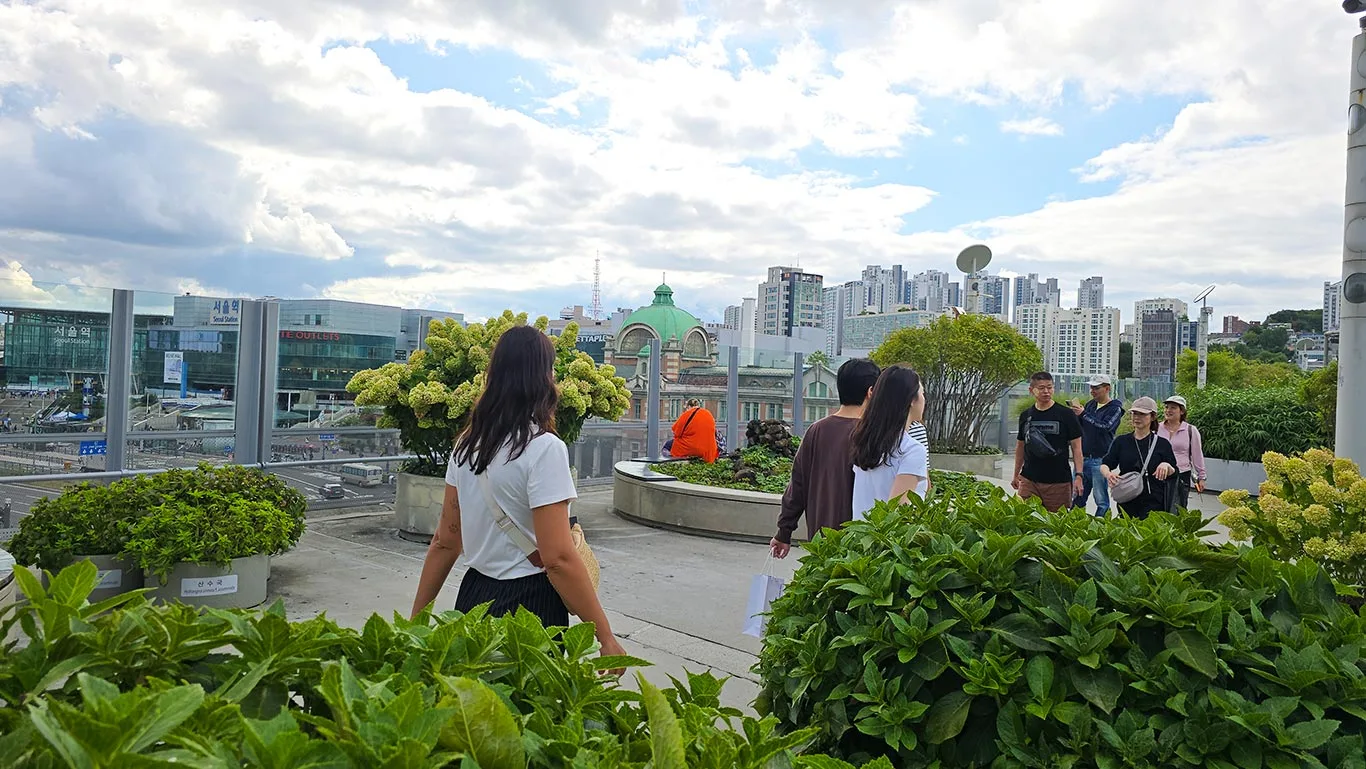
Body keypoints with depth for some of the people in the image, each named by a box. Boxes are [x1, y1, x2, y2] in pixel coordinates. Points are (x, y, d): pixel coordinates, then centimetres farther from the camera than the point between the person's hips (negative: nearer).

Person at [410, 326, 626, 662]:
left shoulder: (467, 444, 3)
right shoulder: (544, 448, -19)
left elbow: (445, 541, 7)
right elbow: (558, 559, -22)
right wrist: (607, 638, -16)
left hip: (473, 596, 7)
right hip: (530, 604, -7)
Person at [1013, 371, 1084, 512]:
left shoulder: (1066, 414, -1)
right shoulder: (1026, 416, 10)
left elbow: (1076, 447, -1)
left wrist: (1078, 475, -9)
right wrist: (1016, 475, 19)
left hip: (1059, 481, -3)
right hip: (1028, 480, 3)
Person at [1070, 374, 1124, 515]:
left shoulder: (1115, 408, -4)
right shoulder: (1090, 404, 13)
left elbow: (1105, 426, -22)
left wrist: (1083, 413, -21)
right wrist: (1076, 414, -5)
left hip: (1100, 459, -6)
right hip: (1083, 457, 6)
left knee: (1101, 500, 0)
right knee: (1077, 498, 8)